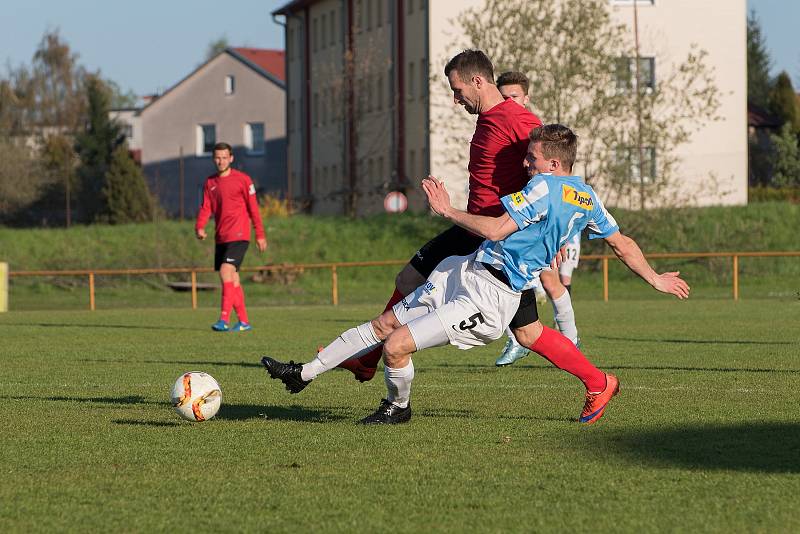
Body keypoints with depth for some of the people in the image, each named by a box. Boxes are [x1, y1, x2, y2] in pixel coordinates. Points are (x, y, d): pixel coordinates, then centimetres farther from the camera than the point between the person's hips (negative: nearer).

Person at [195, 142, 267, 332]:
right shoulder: (209, 183, 12)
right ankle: (243, 321, 18)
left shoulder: (242, 179, -3)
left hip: (238, 236, -7)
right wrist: (200, 227, -11)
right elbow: (206, 207, 8)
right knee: (232, 280, 9)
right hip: (220, 238, 7)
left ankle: (224, 320, -26)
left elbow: (253, 208, 0)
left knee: (226, 272, -21)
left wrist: (260, 235, 0)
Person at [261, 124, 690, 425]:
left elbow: (494, 229, -23)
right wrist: (656, 279, 26)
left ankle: (398, 407, 12)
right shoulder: (587, 198, 10)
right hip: (466, 272, 10)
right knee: (383, 324, 9)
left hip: (489, 297, -10)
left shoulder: (545, 187, -18)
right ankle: (305, 373, 14)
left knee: (395, 345, -16)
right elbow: (624, 245, 13)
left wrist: (449, 211, -10)